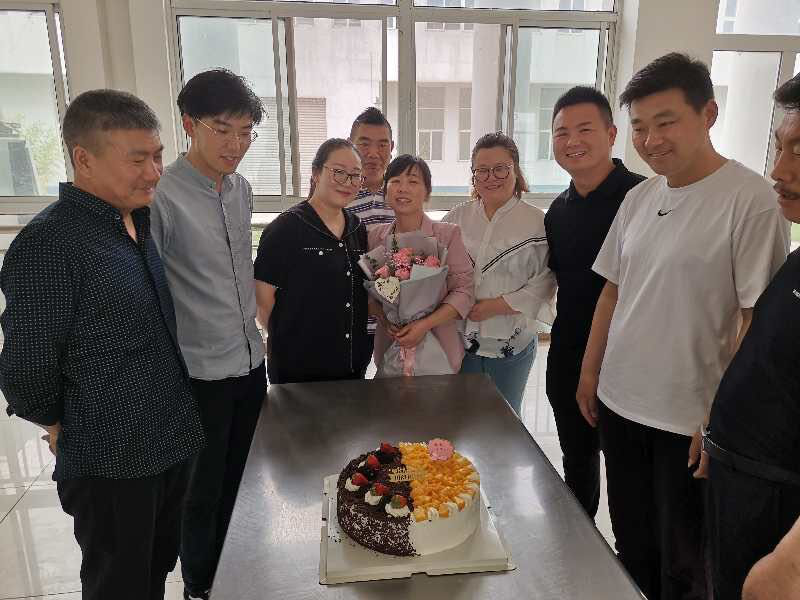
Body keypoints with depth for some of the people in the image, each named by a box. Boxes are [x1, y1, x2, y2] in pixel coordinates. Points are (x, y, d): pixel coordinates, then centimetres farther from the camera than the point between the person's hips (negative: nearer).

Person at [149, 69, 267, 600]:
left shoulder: (241, 189, 5)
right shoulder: (160, 196, -17)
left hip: (250, 362, 7)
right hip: (198, 373, -6)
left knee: (241, 483, 21)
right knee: (203, 493, 13)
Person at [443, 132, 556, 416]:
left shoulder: (537, 222, -6)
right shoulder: (457, 218, 4)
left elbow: (543, 284, -11)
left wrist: (498, 305, -17)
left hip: (511, 345, -2)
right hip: (461, 340, 3)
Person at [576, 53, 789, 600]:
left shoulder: (750, 200, -13)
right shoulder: (638, 197, 5)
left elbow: (759, 320, -14)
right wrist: (591, 371, 11)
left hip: (691, 420, -5)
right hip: (618, 405, 5)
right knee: (633, 550, 21)